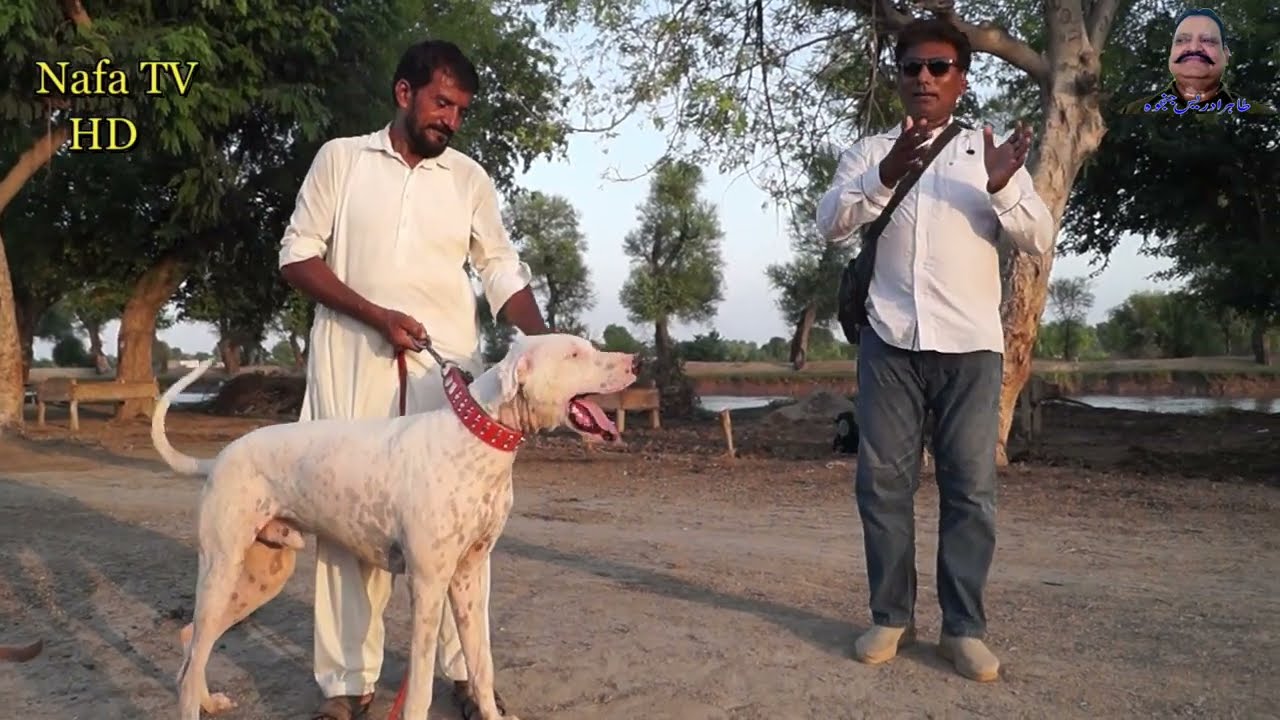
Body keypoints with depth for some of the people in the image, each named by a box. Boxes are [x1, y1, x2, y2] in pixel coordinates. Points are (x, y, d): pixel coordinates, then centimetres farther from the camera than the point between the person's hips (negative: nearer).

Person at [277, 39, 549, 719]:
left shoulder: (469, 177, 10)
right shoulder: (340, 158, 5)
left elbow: (503, 270, 11)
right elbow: (297, 254, 3)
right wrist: (378, 315, -10)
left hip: (448, 366, 1)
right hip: (354, 364, -1)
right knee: (348, 511, 1)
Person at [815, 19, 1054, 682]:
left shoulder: (989, 152, 11)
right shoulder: (869, 152, 12)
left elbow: (1039, 240, 4)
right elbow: (831, 224, -4)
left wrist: (1003, 187, -15)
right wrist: (885, 174, -19)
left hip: (969, 343, 0)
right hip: (890, 340, 0)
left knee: (971, 485, 1)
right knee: (883, 480, 2)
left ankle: (964, 626, 10)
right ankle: (891, 617, 13)